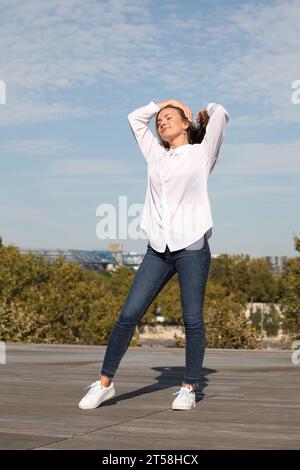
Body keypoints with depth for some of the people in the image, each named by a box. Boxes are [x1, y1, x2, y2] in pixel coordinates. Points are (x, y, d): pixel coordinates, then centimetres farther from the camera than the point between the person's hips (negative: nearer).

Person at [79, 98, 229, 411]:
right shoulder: (156, 156, 21)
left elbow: (220, 114, 1)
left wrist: (204, 113, 20)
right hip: (158, 249, 4)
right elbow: (135, 118, 30)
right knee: (128, 314, -3)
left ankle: (189, 388, 9)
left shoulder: (201, 153, 9)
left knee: (192, 319, -2)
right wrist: (165, 102, 30)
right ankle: (105, 382, 4)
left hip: (192, 246, -4)